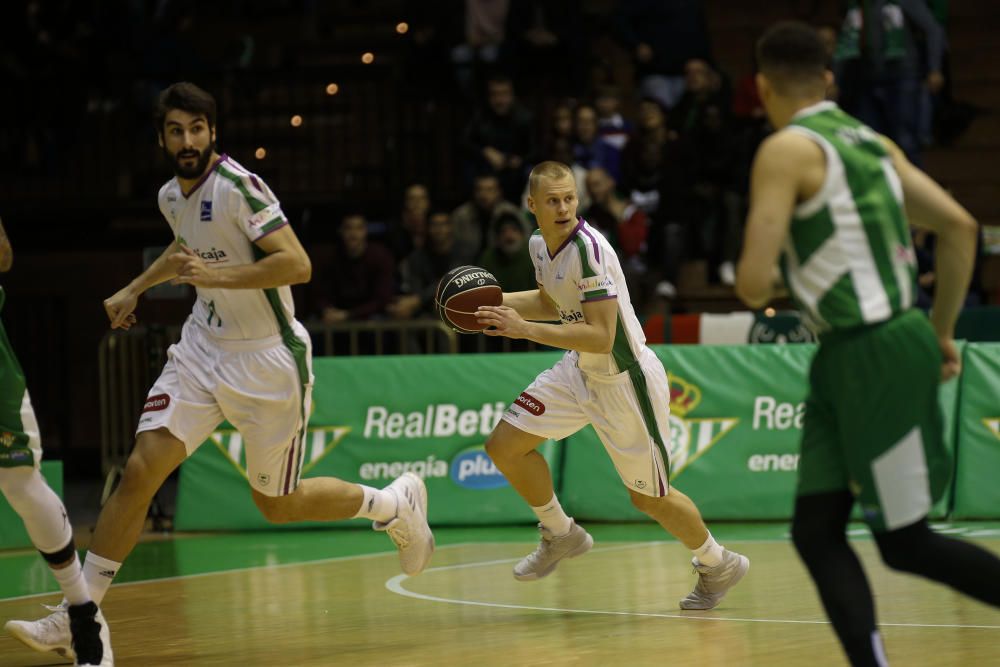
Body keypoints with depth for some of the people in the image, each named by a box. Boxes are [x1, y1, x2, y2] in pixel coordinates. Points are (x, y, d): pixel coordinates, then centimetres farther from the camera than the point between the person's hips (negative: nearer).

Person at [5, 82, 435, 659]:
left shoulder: (239, 188, -19)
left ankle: (397, 504, 29)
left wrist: (216, 275, -32)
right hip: (205, 346, 6)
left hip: (267, 358, -6)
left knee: (278, 505, 4)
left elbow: (297, 264, -27)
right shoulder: (172, 196, 6)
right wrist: (135, 289, 28)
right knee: (141, 470, -8)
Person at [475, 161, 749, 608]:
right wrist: (495, 301, 6)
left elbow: (601, 337, -32)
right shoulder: (540, 244, -2)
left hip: (626, 381, -8)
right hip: (580, 371, 8)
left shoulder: (588, 247, -28)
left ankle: (717, 565, 30)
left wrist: (526, 330, -34)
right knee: (505, 445, -2)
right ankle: (560, 535, 20)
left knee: (648, 496, 4)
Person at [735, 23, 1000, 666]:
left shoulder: (787, 149, -11)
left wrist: (761, 292, 7)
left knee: (905, 542, 0)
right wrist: (942, 331, 20)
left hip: (878, 354, -8)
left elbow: (754, 282, -17)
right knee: (817, 532, 7)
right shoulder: (871, 141, 13)